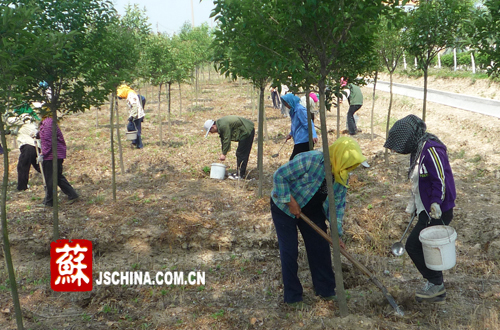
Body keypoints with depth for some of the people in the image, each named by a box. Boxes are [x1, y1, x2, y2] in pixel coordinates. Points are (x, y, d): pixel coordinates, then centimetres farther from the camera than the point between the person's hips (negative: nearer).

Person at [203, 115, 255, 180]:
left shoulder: (223, 126, -23)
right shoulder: (220, 125, 9)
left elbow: (227, 140, -21)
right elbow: (223, 140, 15)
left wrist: (224, 154, -14)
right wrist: (223, 153, 14)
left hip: (247, 132, -10)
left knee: (241, 154, -7)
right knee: (242, 154, 14)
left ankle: (240, 175, -2)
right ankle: (239, 173, 21)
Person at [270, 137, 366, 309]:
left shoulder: (342, 177, -11)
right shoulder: (310, 160, -33)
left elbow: (338, 204, -4)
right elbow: (280, 175, -29)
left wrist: (337, 233, -10)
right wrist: (290, 201, -26)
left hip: (312, 209, 6)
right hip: (285, 207, -6)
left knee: (320, 247, 5)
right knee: (289, 251, -6)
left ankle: (326, 291, 21)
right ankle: (293, 298, 6)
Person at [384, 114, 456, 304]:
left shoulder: (431, 150, -18)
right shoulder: (417, 150, 13)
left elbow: (441, 179, -23)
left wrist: (436, 203, -28)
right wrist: (413, 206, 24)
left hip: (437, 212, -10)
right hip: (426, 210, 10)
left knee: (414, 245, -7)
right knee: (424, 248, 14)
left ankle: (435, 284, 8)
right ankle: (436, 289, 26)